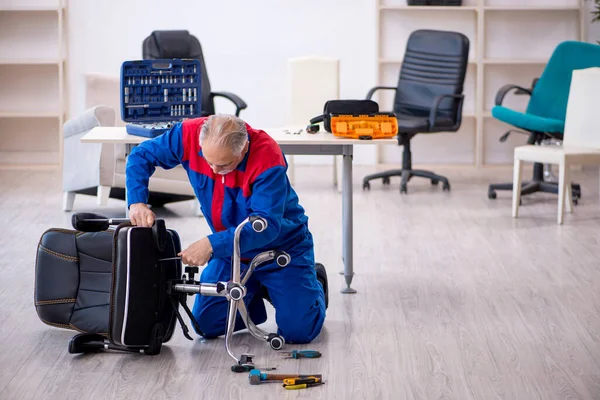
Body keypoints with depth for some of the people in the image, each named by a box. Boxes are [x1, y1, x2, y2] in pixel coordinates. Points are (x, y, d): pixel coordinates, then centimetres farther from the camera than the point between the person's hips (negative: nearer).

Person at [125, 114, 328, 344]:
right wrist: (136, 202, -27)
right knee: (206, 325, -1)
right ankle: (257, 292, 27)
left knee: (298, 331, -14)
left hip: (281, 247, -4)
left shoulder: (268, 158, -34)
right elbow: (140, 156, -9)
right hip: (230, 249, 4)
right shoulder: (189, 134, -22)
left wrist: (213, 244, -46)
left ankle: (314, 283, 20)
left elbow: (267, 225, -37)